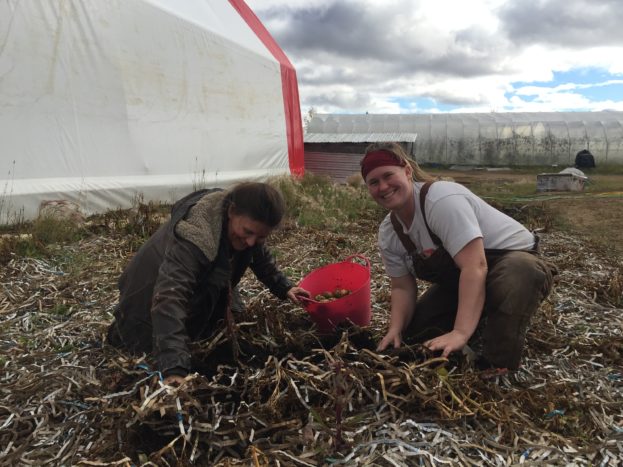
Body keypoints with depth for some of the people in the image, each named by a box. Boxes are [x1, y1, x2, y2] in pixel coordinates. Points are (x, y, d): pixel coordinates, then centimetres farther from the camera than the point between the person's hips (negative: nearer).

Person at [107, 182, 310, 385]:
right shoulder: (193, 239, -45)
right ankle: (122, 331, 28)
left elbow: (261, 256, 4)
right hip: (153, 290, -6)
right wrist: (174, 368, -64)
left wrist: (283, 288, -1)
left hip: (205, 287, 7)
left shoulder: (249, 225, -20)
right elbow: (169, 298, -56)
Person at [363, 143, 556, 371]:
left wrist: (460, 333, -43)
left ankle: (497, 372, -28)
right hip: (458, 279, 7)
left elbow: (475, 266, -38)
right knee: (413, 330, 0)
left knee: (520, 272, -41)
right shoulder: (388, 234, -6)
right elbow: (402, 287, -3)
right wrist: (396, 329, -20)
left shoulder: (441, 199, -31)